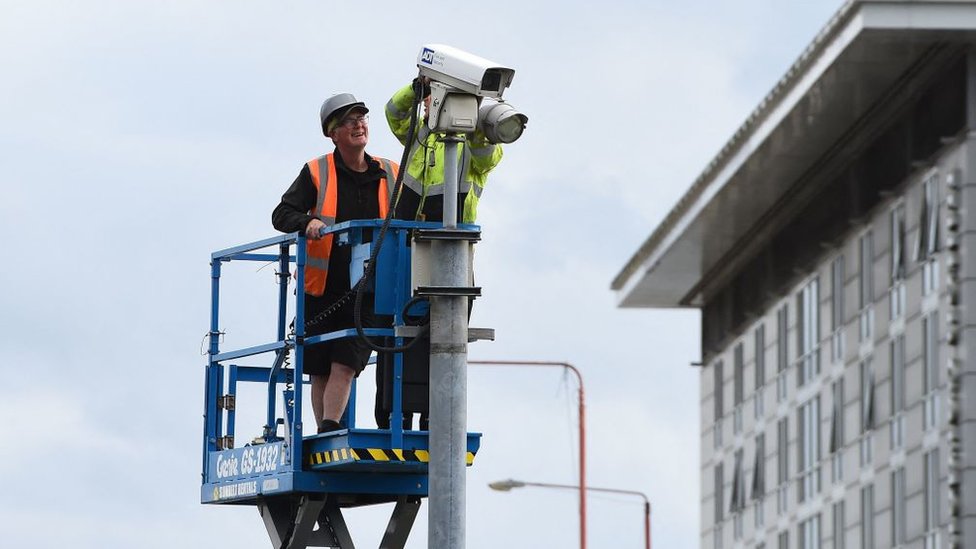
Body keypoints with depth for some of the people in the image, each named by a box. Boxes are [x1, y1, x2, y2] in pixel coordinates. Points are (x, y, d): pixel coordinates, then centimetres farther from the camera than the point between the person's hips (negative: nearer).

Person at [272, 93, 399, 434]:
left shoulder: (391, 176, 8)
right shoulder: (316, 173, 2)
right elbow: (282, 215, -3)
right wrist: (308, 222, -24)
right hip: (322, 289, 0)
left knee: (345, 365, -14)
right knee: (321, 371, 5)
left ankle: (330, 429, -18)